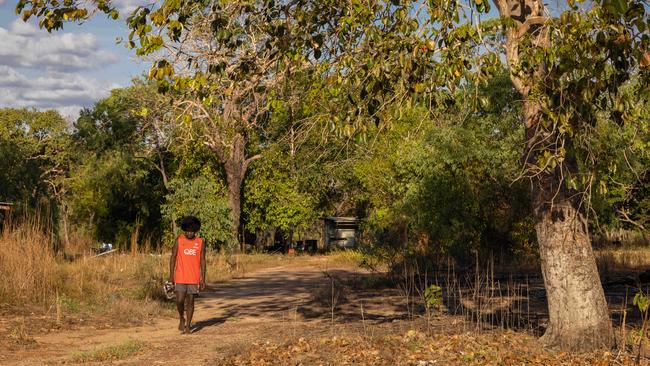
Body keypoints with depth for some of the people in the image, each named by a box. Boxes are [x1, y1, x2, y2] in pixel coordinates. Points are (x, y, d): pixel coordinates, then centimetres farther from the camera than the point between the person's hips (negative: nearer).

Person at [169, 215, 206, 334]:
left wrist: (203, 279, -2)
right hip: (180, 277, -1)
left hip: (194, 278, 1)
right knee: (179, 300, -8)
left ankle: (188, 326, 12)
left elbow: (202, 261, 3)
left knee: (190, 301, 3)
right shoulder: (179, 240, 0)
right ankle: (182, 318, 19)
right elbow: (173, 258, 2)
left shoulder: (201, 243, 1)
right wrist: (171, 276, -3)